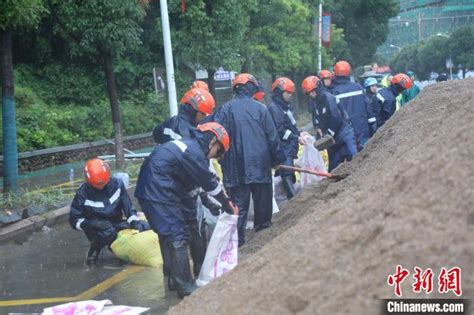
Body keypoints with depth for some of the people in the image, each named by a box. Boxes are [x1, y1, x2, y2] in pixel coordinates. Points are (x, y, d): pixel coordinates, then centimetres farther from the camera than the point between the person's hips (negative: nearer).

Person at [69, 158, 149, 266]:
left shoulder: (117, 184, -9)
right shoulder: (83, 194, -16)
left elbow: (128, 206, -2)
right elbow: (74, 220, -12)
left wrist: (134, 221, -20)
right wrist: (94, 224, -28)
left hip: (117, 224, 5)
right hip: (96, 229, -5)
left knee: (145, 227, -12)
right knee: (108, 232, -40)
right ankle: (93, 252, -6)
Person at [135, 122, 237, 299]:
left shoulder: (190, 146, 13)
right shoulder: (193, 152, -18)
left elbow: (205, 180, 20)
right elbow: (210, 183, -10)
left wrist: (215, 204, 19)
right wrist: (227, 204, 2)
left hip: (161, 190, 11)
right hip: (156, 192, -11)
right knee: (177, 237, -10)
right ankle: (187, 290, -6)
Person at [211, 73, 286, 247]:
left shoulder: (226, 109, -4)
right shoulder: (260, 108, -2)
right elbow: (272, 136, 2)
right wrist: (278, 158, 13)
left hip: (236, 165, 0)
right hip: (260, 162, 0)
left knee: (239, 202, 2)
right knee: (262, 199, 16)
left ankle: (238, 237, -4)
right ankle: (263, 226, 28)